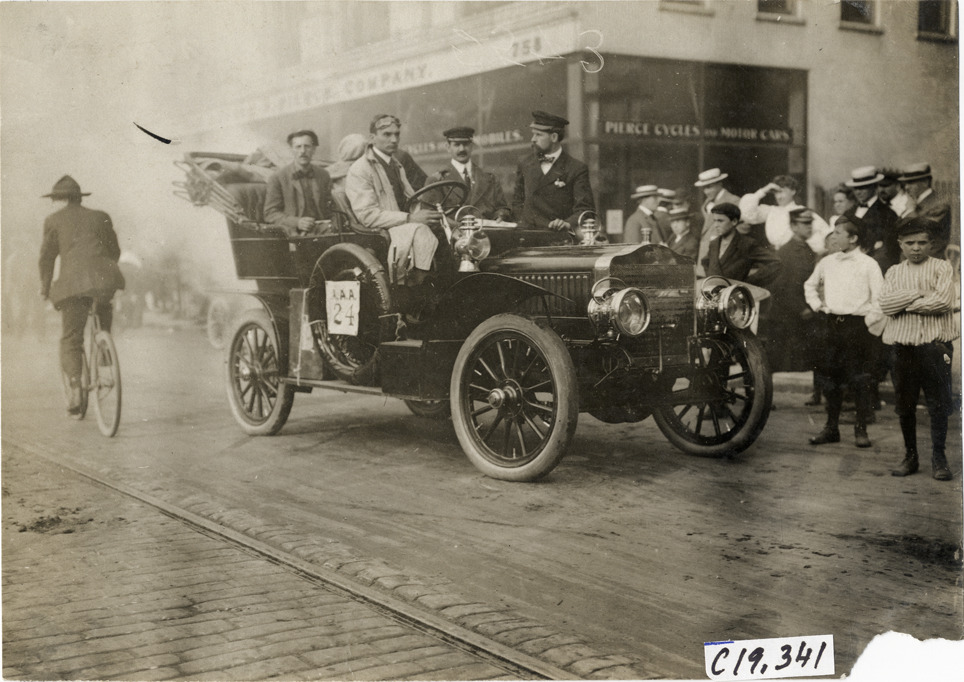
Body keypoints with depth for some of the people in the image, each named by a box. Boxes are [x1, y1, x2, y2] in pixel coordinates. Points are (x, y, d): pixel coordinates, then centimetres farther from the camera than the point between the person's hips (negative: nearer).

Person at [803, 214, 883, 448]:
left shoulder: (868, 264, -5)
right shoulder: (826, 262, 9)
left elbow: (879, 298, -6)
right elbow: (810, 285, 26)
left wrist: (870, 321, -11)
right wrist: (816, 304, 14)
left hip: (858, 325, -5)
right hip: (832, 324, 5)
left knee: (861, 380, -1)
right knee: (832, 379, 8)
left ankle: (861, 429, 7)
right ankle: (831, 428, 15)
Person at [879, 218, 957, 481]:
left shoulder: (942, 268, 5)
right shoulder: (894, 272, 14)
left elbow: (942, 301, -11)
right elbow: (885, 304, -3)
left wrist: (904, 303, -6)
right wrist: (920, 294, -10)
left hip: (935, 345, -3)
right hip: (903, 346, 3)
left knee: (938, 404, -2)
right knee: (905, 405, 7)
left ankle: (939, 458, 8)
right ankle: (910, 456, 18)